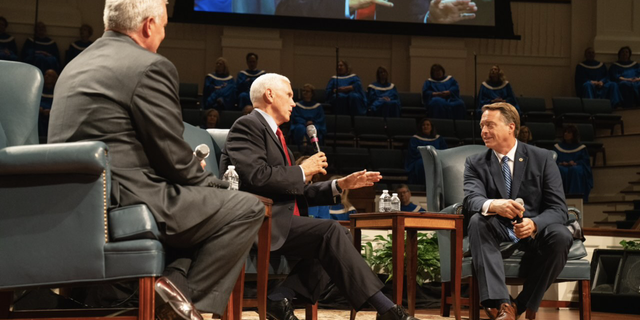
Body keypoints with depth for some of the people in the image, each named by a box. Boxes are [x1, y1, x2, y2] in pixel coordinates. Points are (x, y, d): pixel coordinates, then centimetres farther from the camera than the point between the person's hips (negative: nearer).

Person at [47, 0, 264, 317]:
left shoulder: (76, 66, 19)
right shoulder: (150, 66, -9)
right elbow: (173, 156, -11)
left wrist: (192, 171, 20)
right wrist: (210, 181, 10)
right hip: (121, 205, -10)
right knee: (247, 208, 0)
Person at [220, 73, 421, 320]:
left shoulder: (274, 133, 25)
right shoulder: (248, 126, -4)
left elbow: (297, 191, 23)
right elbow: (256, 175, -21)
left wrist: (340, 185, 14)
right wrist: (303, 171, -7)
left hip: (278, 223, 10)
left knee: (340, 235, -7)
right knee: (331, 232, -23)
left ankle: (280, 298, -15)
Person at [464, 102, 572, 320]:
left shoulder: (542, 159, 2)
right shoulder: (475, 163, 6)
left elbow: (558, 209, -5)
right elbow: (471, 199, -14)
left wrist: (534, 224, -29)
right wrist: (494, 205, -39)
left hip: (534, 233, 0)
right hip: (498, 233, 1)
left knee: (561, 236, -32)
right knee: (477, 221, -32)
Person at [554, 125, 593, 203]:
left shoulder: (581, 147, 17)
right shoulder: (557, 147, 22)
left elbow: (585, 161, 6)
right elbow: (553, 160, 11)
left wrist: (575, 163, -14)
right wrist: (560, 163, -11)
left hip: (576, 167, -1)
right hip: (562, 166, 1)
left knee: (576, 170, -39)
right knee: (561, 170, -37)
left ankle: (575, 195, -42)